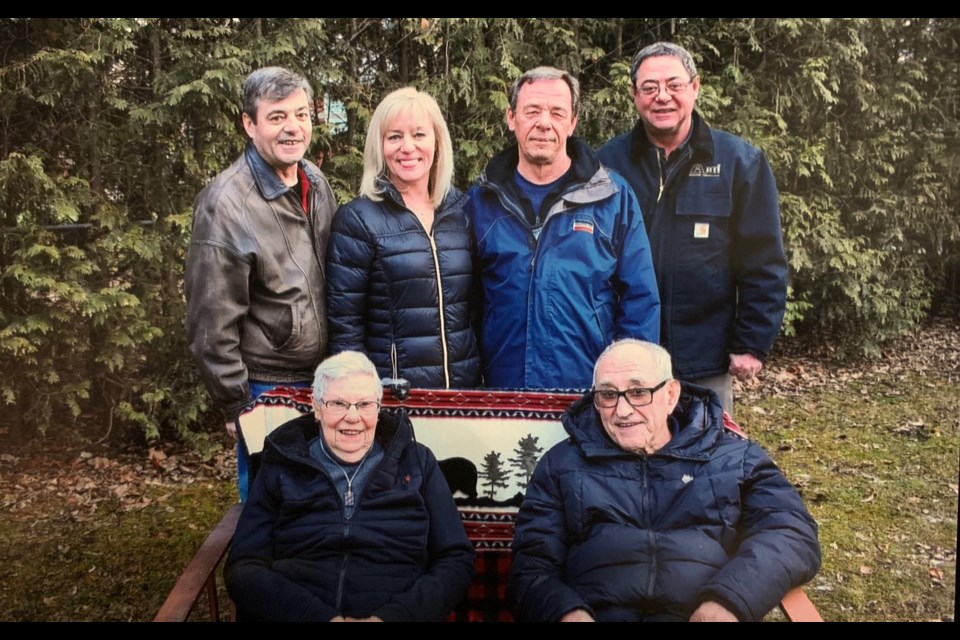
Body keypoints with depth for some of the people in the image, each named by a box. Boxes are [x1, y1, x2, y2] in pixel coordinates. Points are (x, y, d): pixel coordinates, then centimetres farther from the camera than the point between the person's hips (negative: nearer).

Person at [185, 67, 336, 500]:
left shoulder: (316, 184, 4)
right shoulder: (226, 204, -18)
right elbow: (212, 324, -15)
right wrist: (236, 407, -11)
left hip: (321, 381, 6)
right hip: (267, 389, -6)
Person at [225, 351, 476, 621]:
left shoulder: (417, 463, 12)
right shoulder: (281, 467, 11)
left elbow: (457, 560, 7)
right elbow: (243, 568, 4)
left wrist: (393, 615, -10)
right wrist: (320, 616, -13)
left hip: (395, 613, 0)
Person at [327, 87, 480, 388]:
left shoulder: (461, 210, 5)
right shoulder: (357, 219, -7)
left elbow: (479, 304, 11)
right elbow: (344, 326, -8)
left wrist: (484, 374, 7)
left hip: (465, 389, 4)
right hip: (391, 397, -4)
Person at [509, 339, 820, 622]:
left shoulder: (735, 457, 16)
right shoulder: (561, 464, 17)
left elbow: (792, 530, 3)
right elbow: (531, 564, 11)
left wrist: (729, 601, -14)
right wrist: (566, 611, -11)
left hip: (707, 613, 1)